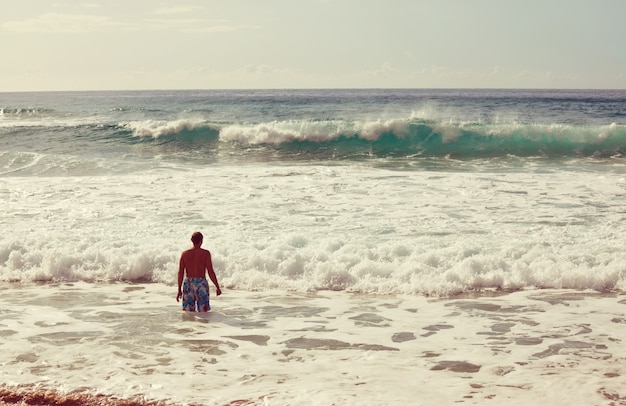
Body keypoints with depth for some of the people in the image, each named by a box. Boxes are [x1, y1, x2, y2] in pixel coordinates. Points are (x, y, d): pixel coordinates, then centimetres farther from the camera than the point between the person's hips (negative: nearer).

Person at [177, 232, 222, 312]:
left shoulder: (184, 254, 4)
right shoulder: (205, 253, -5)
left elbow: (180, 273, 4)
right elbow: (211, 272, -8)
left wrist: (179, 290, 11)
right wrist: (218, 287, 0)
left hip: (188, 284, 3)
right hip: (201, 284, -3)